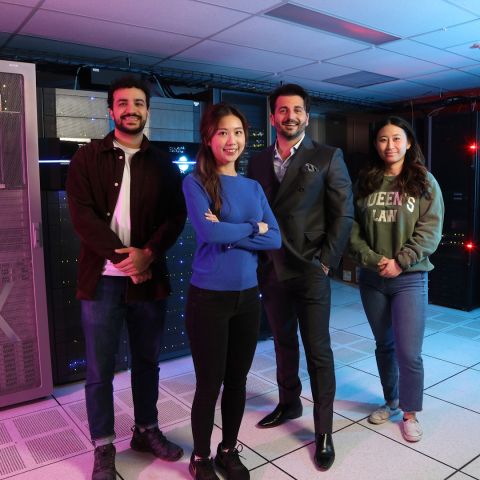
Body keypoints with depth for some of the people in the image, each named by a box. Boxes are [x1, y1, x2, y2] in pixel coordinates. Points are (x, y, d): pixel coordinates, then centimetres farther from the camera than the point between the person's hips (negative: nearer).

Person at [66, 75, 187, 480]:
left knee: (147, 361, 14)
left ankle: (146, 431, 34)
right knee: (100, 369, 7)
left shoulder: (163, 164, 8)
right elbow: (82, 216, -7)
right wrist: (125, 255, -16)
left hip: (149, 277, 2)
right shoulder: (87, 159, 3)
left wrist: (148, 254, -16)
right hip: (102, 278, -2)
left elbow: (176, 216, 1)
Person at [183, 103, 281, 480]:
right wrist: (252, 228, -8)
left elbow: (275, 238, -2)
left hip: (248, 296, 5)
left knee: (237, 381, 16)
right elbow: (208, 231, -23)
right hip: (209, 297, -5)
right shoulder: (196, 182, -7)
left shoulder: (253, 187, 8)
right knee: (209, 383, 8)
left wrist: (229, 233, -15)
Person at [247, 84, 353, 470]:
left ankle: (324, 431, 19)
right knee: (284, 344, 18)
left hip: (310, 272, -4)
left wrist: (326, 261, -9)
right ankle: (289, 404, 39)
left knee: (318, 352, 4)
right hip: (271, 271, 4)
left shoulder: (327, 157, -2)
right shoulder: (258, 162, 9)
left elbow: (344, 214, -4)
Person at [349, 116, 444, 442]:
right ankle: (391, 402, 35)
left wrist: (400, 262, -16)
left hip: (410, 278, -2)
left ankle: (410, 413, 20)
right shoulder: (365, 182, 5)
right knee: (384, 345, 16)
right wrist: (372, 260, -13)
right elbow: (353, 227, 0)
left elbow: (430, 231, -8)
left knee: (408, 351, -3)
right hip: (371, 278, 3)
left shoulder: (424, 182, 0)